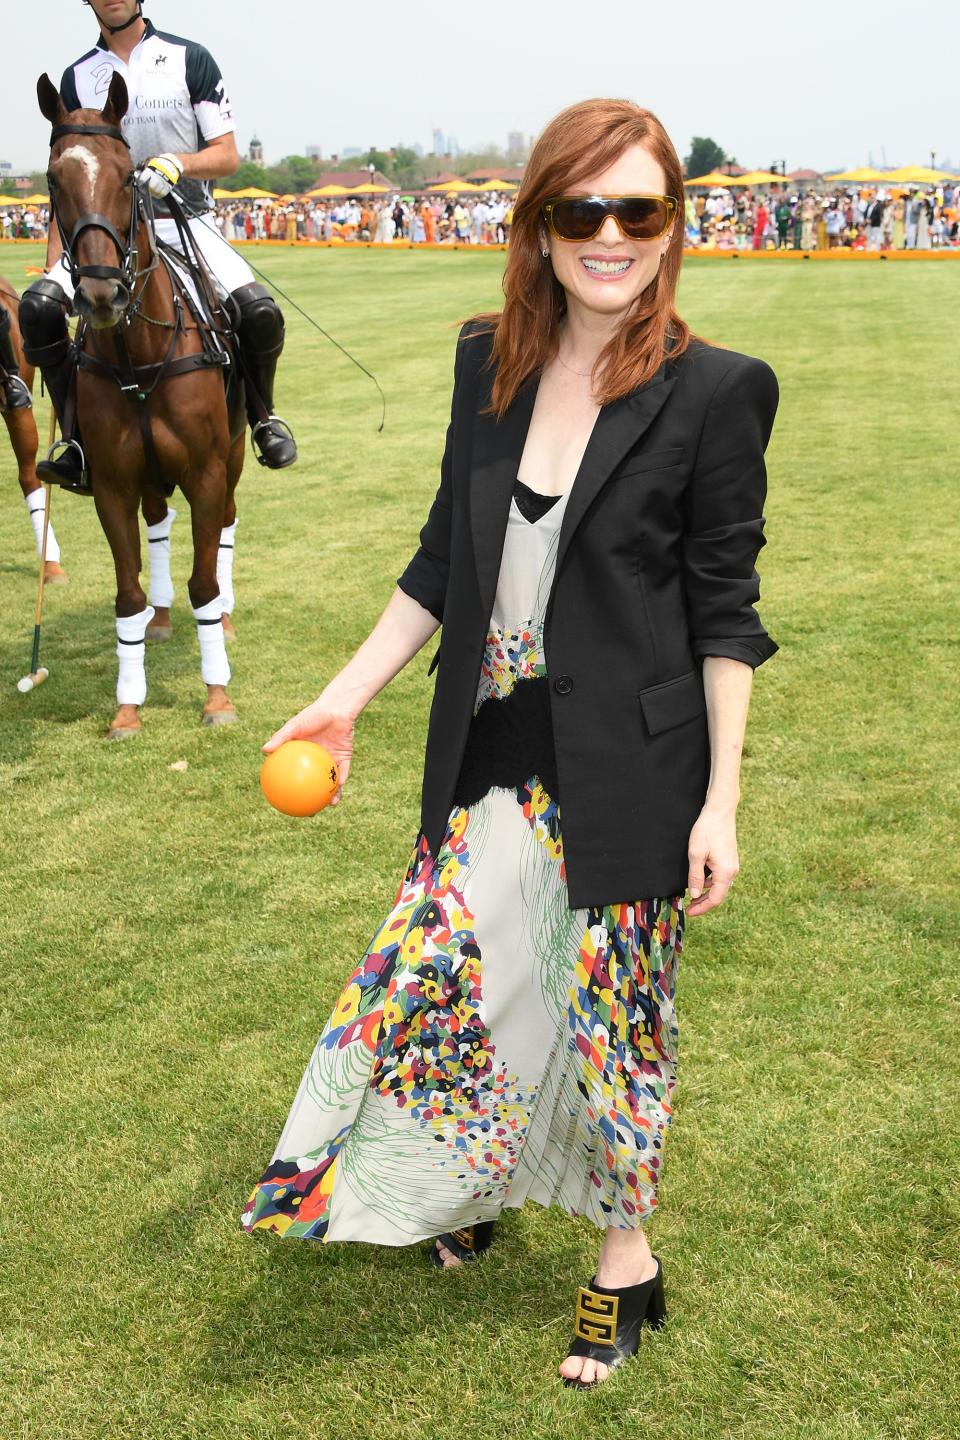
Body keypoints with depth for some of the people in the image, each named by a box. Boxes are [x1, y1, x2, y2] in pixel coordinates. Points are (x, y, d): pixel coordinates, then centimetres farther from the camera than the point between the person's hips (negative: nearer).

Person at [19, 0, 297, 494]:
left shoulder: (190, 59, 3)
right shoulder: (78, 77, 10)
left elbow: (227, 155, 0)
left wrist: (177, 164, -21)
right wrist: (54, 264, 3)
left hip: (187, 224, -2)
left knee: (261, 311, -26)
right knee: (38, 306, -23)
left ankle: (262, 414, 4)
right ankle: (80, 440, -10)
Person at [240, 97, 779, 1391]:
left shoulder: (712, 391, -11)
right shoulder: (490, 362, 2)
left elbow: (724, 611, -8)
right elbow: (446, 555, 10)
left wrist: (721, 800, -9)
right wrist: (349, 696, 9)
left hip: (626, 774, -4)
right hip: (493, 759, 5)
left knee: (615, 1009, 9)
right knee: (431, 977, 11)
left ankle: (627, 1255, 34)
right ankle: (466, 1192, 41)